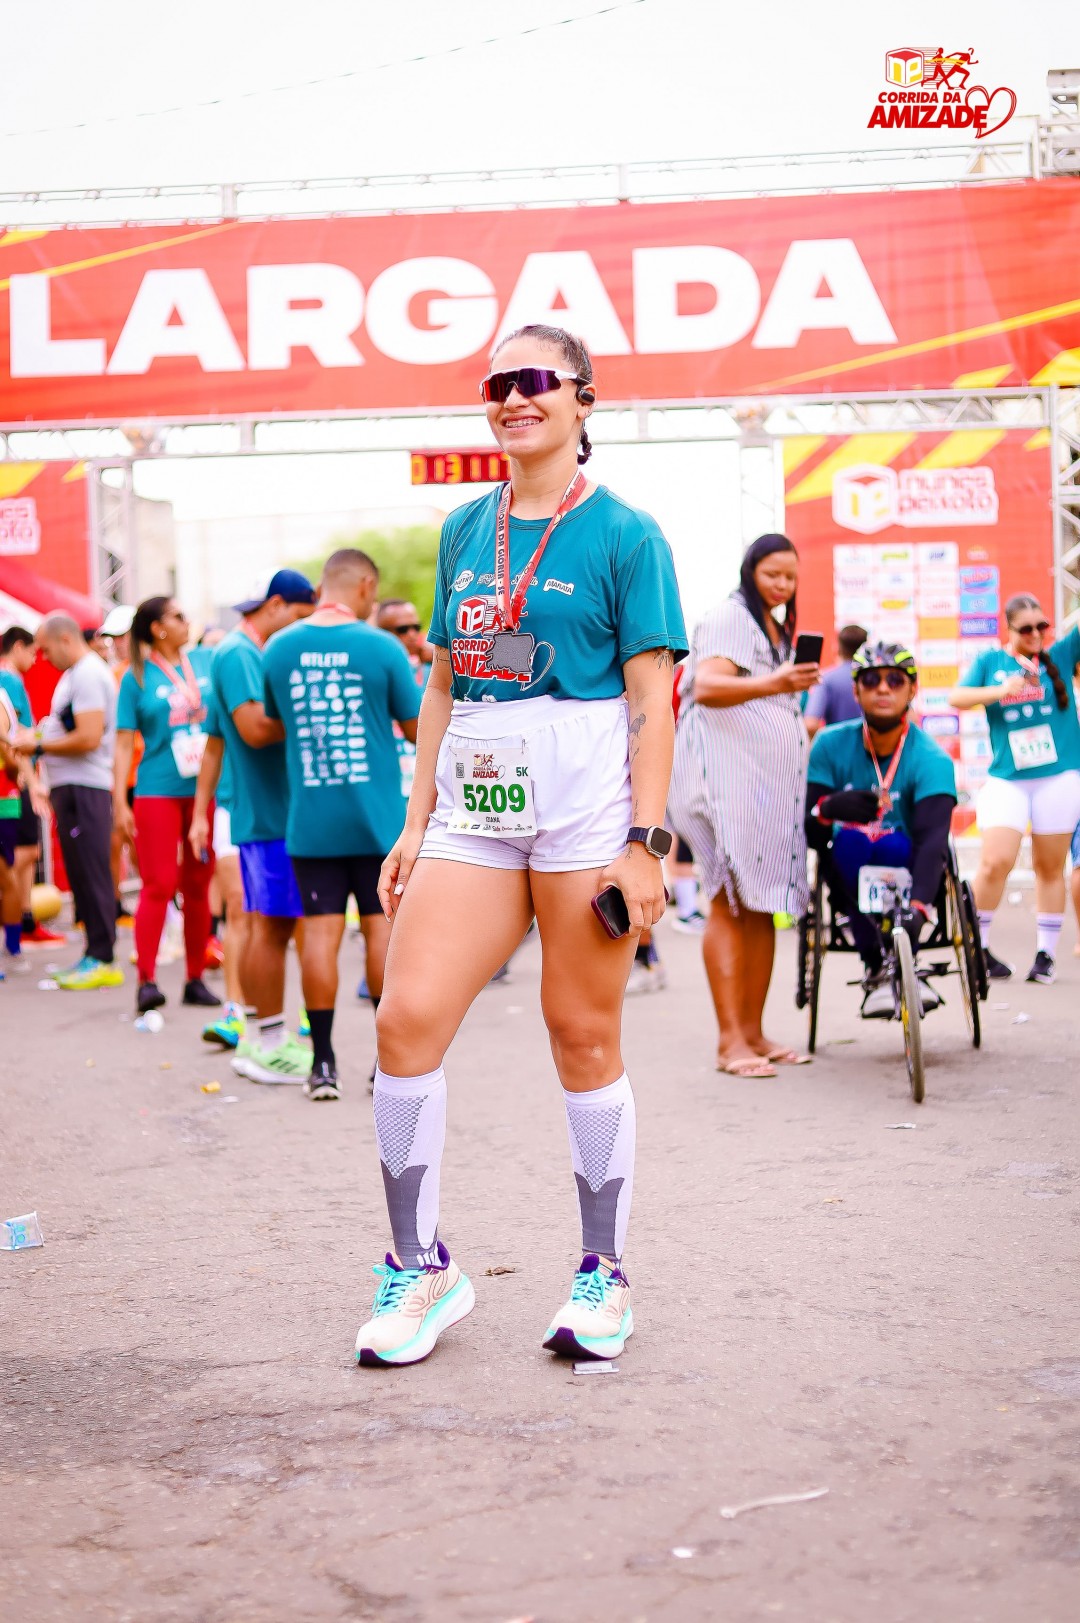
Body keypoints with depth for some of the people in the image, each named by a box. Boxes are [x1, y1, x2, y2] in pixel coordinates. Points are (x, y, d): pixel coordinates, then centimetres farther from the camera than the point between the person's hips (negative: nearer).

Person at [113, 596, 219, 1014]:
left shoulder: (207, 661, 8)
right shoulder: (137, 677, 0)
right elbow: (124, 743, -1)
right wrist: (119, 802, -7)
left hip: (207, 788, 3)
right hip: (158, 791, -3)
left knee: (199, 886, 7)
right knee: (159, 885, -8)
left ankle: (196, 978, 14)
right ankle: (146, 979, -6)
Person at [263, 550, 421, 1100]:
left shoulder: (279, 650, 1)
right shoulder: (382, 647, -7)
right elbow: (417, 730, 1)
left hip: (310, 819, 2)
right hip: (377, 814, -2)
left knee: (320, 930, 4)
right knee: (383, 926, 6)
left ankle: (323, 1064, 5)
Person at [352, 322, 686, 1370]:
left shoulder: (623, 535, -2)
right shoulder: (465, 531, 14)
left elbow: (652, 702, -5)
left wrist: (646, 842, -11)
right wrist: (416, 824, 14)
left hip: (584, 805, -5)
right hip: (472, 805, 5)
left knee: (583, 1036, 3)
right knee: (406, 1019, -6)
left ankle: (603, 1273, 19)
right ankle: (419, 1267, 9)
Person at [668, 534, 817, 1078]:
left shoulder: (776, 629, 23)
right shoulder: (728, 618, -6)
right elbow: (708, 687, -25)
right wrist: (772, 684, -40)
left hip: (769, 782, 9)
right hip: (726, 777, -9)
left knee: (763, 906, 6)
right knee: (730, 903, -12)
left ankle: (754, 1033, 10)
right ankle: (730, 1041, -15)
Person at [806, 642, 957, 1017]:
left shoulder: (931, 759, -16)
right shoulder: (831, 745, -7)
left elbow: (932, 840, -31)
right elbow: (805, 831, -12)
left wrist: (917, 907, -48)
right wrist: (828, 809, -37)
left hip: (906, 874, -1)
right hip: (851, 884, 1)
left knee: (893, 843, -34)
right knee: (849, 838, -31)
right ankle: (874, 970, -23)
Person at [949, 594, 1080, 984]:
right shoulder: (990, 662, 6)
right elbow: (957, 698, -3)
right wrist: (1002, 690, -16)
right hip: (1006, 780, -1)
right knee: (996, 862, -13)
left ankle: (1046, 953, 15)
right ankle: (976, 947, 1)